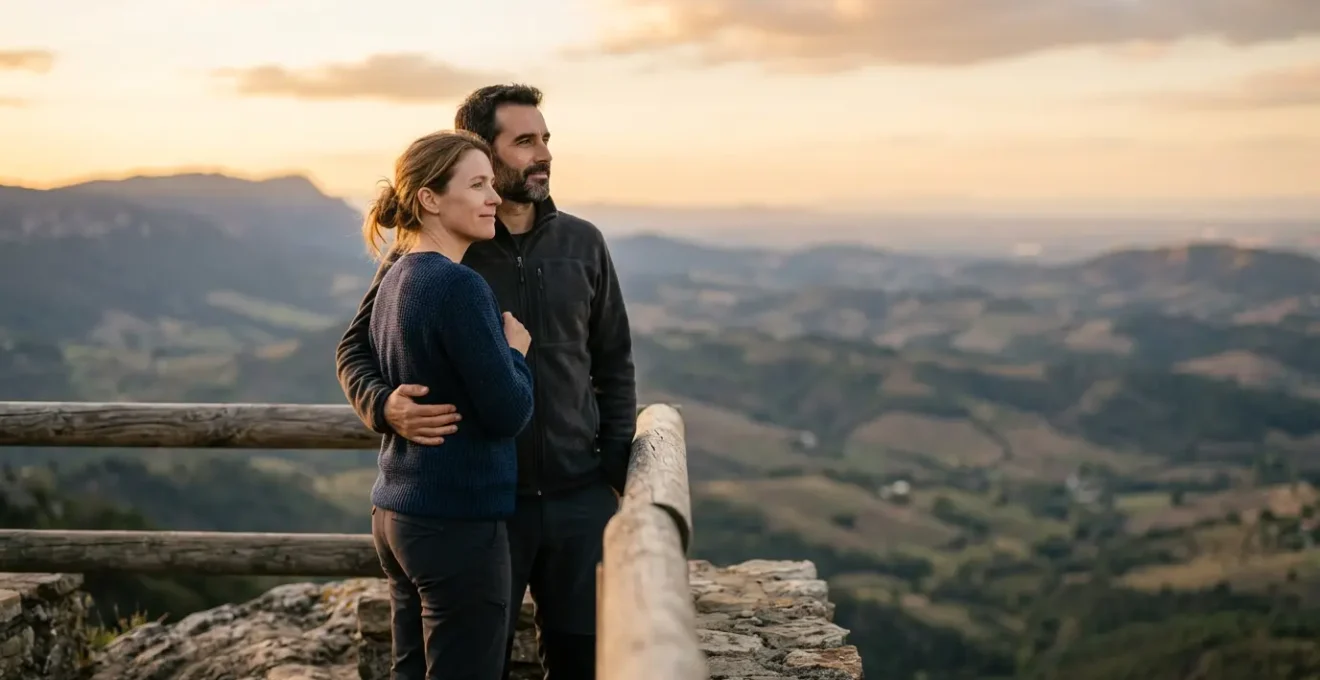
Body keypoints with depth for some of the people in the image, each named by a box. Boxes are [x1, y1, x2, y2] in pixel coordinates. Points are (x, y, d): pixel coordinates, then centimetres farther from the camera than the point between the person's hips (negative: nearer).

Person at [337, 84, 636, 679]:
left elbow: (613, 364, 9)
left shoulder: (582, 243, 3)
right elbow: (355, 348, -2)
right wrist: (385, 406, -24)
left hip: (579, 499, 3)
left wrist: (615, 474, 2)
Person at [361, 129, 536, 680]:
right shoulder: (460, 287, -19)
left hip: (397, 513, 9)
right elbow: (509, 412, -18)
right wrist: (516, 350, -2)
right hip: (458, 523, -9)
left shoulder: (396, 280, 9)